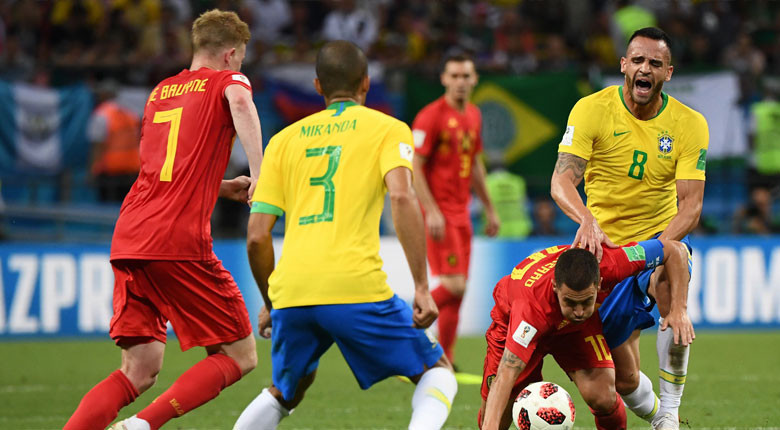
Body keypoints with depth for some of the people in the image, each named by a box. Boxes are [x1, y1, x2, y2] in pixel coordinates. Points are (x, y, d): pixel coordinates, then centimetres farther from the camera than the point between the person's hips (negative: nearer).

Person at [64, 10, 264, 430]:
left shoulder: (160, 91, 25)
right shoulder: (228, 80, 7)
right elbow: (240, 102, -19)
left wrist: (225, 187, 34)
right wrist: (259, 174, -22)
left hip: (128, 238, 7)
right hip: (179, 241, -7)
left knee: (139, 372, 9)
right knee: (239, 355, 4)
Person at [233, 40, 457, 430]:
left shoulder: (285, 139, 20)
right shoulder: (387, 129, 10)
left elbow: (257, 237, 14)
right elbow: (401, 197, -9)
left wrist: (269, 304, 27)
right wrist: (422, 288, -10)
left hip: (290, 293, 4)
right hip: (355, 285, -4)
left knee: (285, 394, 28)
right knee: (436, 371, 12)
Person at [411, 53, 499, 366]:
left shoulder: (473, 116, 13)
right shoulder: (431, 116, -12)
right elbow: (414, 167, -15)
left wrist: (489, 208, 23)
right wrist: (432, 211, -22)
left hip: (461, 212, 8)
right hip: (438, 213, -8)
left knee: (458, 289, 6)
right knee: (453, 286, -16)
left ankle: (445, 363, 9)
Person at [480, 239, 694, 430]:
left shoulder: (607, 265, -39)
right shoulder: (532, 303, -47)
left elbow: (674, 249, -24)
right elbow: (505, 375, -50)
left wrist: (679, 310, -32)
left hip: (579, 328, 2)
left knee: (602, 397, -21)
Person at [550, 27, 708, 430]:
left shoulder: (689, 124, -9)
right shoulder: (592, 110, -12)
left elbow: (691, 205, -15)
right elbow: (562, 180, -22)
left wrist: (661, 246, -34)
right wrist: (587, 220, -43)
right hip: (607, 245, 0)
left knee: (669, 289, -36)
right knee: (623, 380, -3)